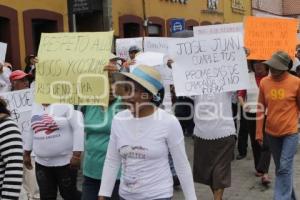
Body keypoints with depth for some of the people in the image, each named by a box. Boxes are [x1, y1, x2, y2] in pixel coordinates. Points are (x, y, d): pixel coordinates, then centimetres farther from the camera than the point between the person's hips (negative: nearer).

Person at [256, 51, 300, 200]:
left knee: (284, 168, -7)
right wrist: (259, 132, 3)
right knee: (280, 168, 16)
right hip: (271, 133, 4)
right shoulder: (264, 82, -4)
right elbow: (261, 108, 2)